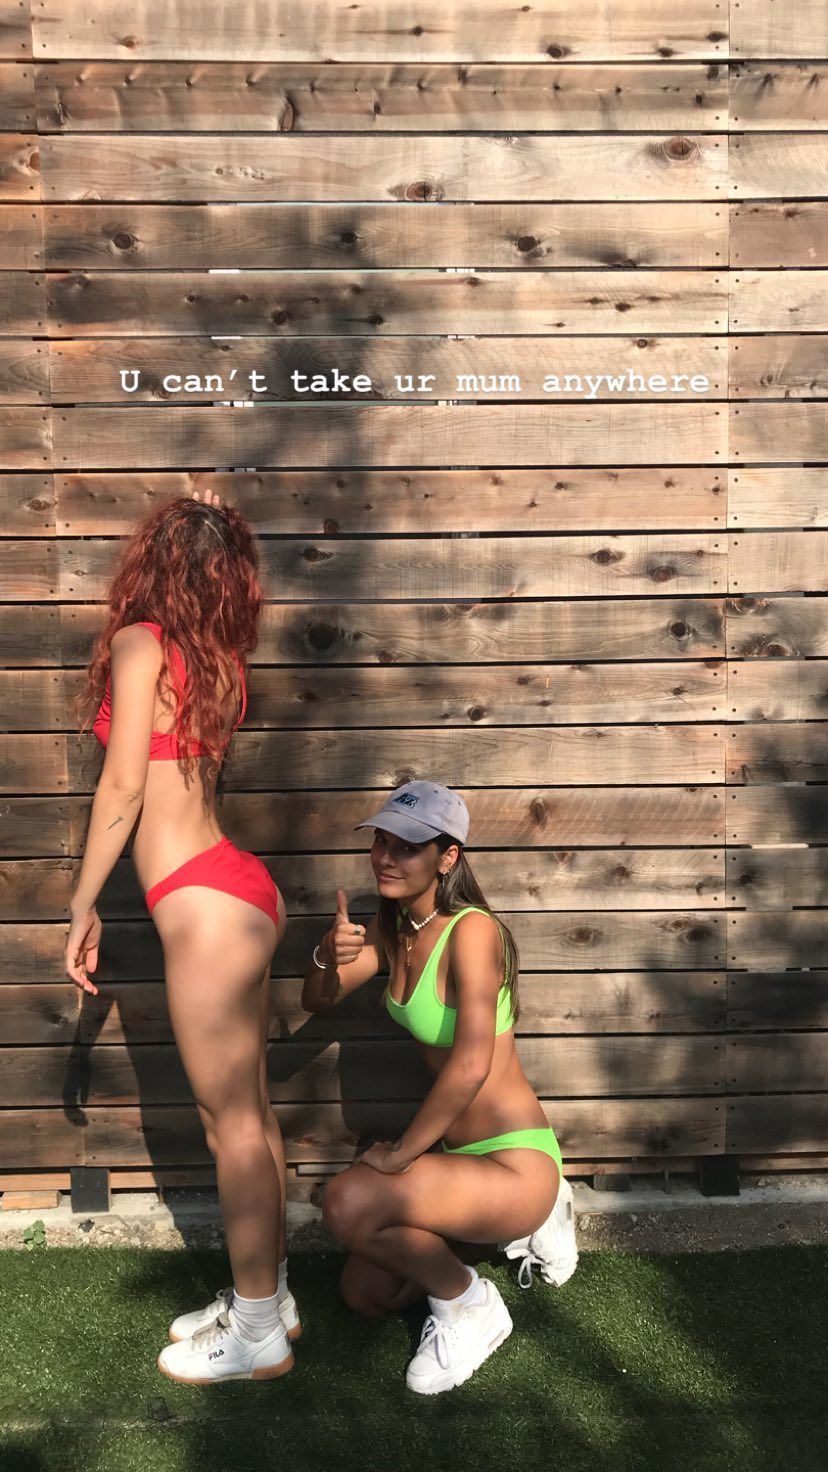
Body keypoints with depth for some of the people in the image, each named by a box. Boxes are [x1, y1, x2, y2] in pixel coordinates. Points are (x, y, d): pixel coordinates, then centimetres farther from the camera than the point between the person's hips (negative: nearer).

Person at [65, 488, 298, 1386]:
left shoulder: (140, 644, -10)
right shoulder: (213, 656, 11)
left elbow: (122, 787, -12)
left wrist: (82, 906, -4)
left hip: (203, 907, -9)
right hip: (236, 895, 9)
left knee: (233, 1121, 2)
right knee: (245, 1114, 17)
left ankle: (257, 1332, 16)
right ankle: (266, 1296, 31)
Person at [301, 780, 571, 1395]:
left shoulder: (472, 930, -23)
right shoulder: (392, 928, 3)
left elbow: (471, 1063, -32)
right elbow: (317, 1001, 7)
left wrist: (401, 1153, -21)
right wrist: (327, 955, -16)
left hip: (516, 1164, -9)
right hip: (463, 1154, 9)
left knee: (348, 1202, -26)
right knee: (365, 1293, 12)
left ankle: (471, 1304, -1)